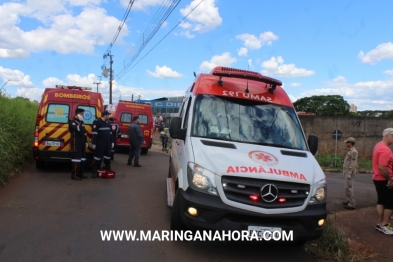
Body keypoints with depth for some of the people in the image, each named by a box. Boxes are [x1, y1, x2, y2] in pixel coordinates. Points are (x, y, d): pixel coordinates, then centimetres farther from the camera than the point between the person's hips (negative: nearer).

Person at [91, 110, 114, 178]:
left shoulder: (107, 123, 14)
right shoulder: (97, 122, -10)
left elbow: (110, 133, 18)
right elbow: (94, 134, -14)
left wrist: (112, 142, 15)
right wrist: (93, 143, -16)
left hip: (107, 143, 7)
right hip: (100, 143, -7)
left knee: (108, 155, 12)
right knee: (98, 156, -4)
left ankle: (108, 168, 24)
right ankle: (95, 171, 2)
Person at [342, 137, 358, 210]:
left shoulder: (354, 152, -18)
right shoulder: (350, 150, 13)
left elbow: (353, 164, -22)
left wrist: (349, 173, -23)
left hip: (350, 172, -10)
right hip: (347, 172, 10)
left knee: (348, 188, -8)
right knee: (348, 187, 17)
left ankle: (352, 204, -3)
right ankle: (349, 201, 28)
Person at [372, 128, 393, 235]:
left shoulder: (379, 145, 11)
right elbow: (382, 167, -28)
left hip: (378, 179, 10)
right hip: (384, 180, -10)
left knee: (381, 201, 14)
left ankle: (379, 224, 20)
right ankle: (384, 225, 6)